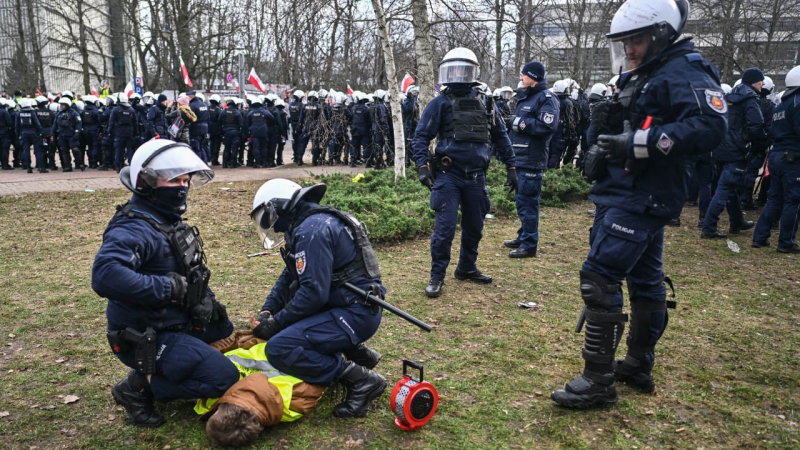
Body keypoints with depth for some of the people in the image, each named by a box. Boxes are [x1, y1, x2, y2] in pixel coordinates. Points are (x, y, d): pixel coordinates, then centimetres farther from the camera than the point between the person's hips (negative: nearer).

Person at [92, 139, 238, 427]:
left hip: (180, 322, 10)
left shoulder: (169, 221, 7)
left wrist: (205, 299, -1)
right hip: (147, 338, -10)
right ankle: (138, 387, -1)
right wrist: (168, 288, -33)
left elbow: (191, 271, 16)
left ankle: (160, 372, 19)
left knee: (230, 336, 27)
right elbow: (105, 275, -42)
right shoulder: (132, 228, -24)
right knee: (224, 378, -17)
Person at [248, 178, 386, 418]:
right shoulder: (305, 223, 15)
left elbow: (314, 292, -23)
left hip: (355, 313, -11)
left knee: (279, 348, -21)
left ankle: (361, 380, -13)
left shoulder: (312, 229, -18)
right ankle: (356, 353, 19)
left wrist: (276, 323, -12)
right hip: (347, 305, 11)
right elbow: (289, 277, 19)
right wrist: (267, 312, 7)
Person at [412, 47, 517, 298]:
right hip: (448, 176, -4)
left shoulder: (485, 104, 7)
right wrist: (422, 167, -17)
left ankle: (467, 268, 32)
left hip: (476, 177, 4)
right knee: (445, 228, -6)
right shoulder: (440, 104, -2)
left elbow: (500, 136, 13)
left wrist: (511, 167, 10)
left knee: (474, 227, 14)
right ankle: (437, 277, 7)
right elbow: (421, 136, -5)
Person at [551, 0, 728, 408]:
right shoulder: (637, 77, 18)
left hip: (641, 200, -10)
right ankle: (639, 366, 28)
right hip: (624, 195, 10)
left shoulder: (685, 72, -11)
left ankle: (599, 381, -6)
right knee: (645, 280, 16)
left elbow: (710, 126, -26)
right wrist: (608, 123, 6)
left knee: (599, 278, -14)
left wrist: (639, 142, -29)